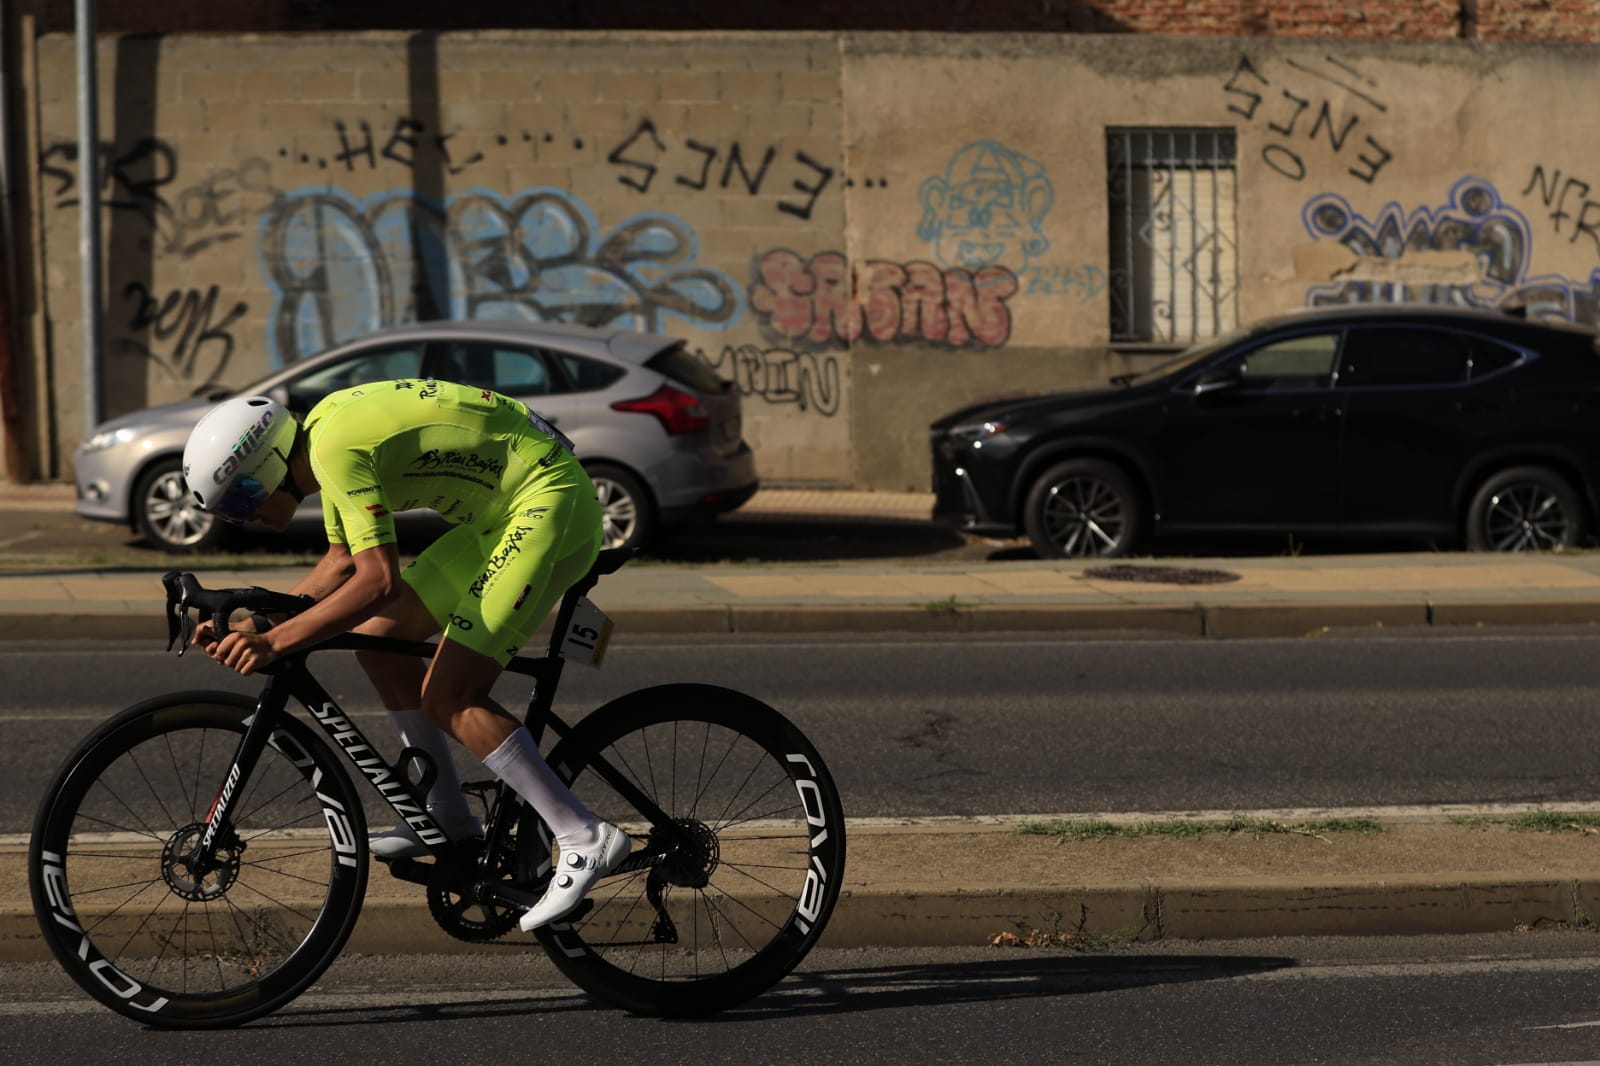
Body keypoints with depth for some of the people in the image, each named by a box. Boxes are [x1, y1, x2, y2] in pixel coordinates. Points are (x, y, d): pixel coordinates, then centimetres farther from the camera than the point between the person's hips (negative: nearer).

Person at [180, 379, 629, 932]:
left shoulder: (337, 446, -22)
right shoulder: (322, 436, 9)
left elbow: (379, 580, -29)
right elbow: (344, 561, 18)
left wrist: (274, 642, -28)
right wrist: (255, 626, 10)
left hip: (548, 505, -10)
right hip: (498, 518, 10)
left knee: (449, 698, -15)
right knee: (378, 639, 11)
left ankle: (585, 838, -12)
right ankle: (448, 817, 21)